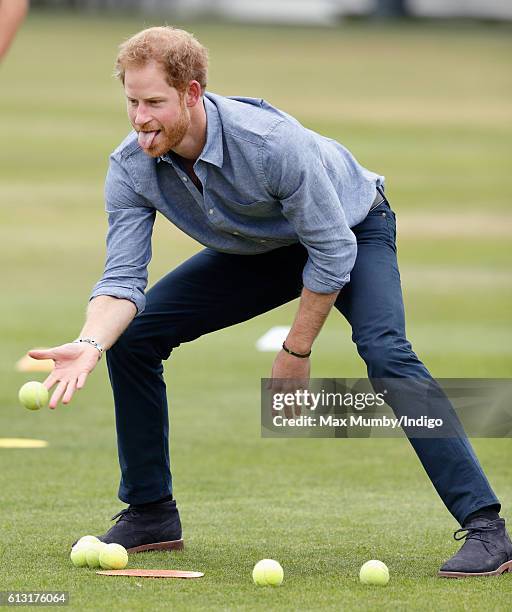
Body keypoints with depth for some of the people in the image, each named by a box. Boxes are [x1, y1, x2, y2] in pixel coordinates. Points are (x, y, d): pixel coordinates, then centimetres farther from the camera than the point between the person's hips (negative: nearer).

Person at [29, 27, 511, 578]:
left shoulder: (270, 141, -39)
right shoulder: (130, 169, -22)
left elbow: (334, 250, -29)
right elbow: (123, 277, -23)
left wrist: (296, 351, -21)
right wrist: (90, 344, -43)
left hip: (352, 229, -6)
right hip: (259, 251, 6)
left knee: (384, 351, -33)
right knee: (131, 334, -7)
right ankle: (150, 514, 8)